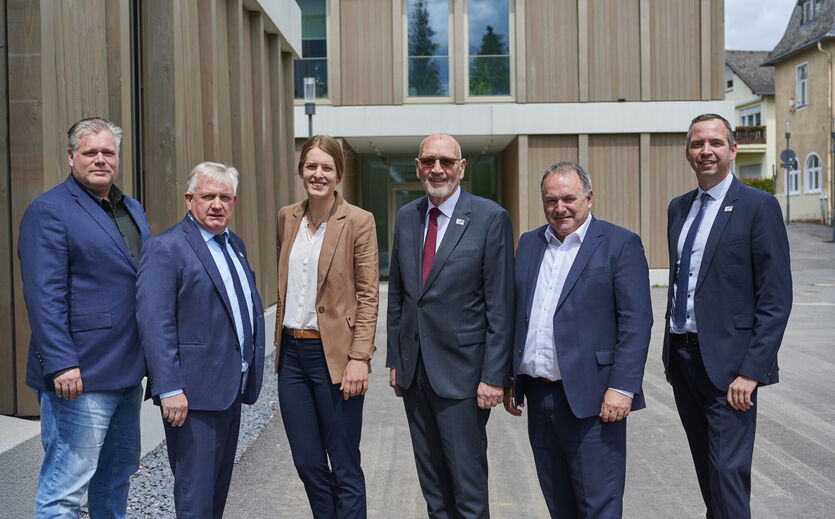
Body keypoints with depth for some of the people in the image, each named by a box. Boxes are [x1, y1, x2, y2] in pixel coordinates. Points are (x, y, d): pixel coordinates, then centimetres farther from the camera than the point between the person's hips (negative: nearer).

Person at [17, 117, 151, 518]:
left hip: (127, 372, 9)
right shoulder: (48, 210, -9)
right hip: (80, 377, -8)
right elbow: (43, 295, -17)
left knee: (118, 476, 21)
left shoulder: (131, 209, 16)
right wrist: (61, 364, -23)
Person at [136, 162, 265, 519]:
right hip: (193, 394, -8)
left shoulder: (235, 245, 14)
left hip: (231, 387, 8)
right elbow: (154, 324, -18)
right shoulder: (165, 248, -11)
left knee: (219, 486, 17)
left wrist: (251, 369, 15)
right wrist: (169, 389, -24)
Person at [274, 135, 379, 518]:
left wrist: (360, 357, -16)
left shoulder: (359, 221, -7)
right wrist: (280, 342, 13)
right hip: (292, 353, 5)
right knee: (307, 462, 13)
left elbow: (368, 295, -9)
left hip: (334, 354, -5)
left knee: (344, 469, 4)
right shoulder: (287, 217, 9)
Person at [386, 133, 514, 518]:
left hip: (461, 370, -5)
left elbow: (500, 306, -10)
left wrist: (494, 375, -13)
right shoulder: (406, 217, 9)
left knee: (468, 479, 3)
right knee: (431, 480, 15)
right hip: (414, 368, 5)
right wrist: (395, 360, 11)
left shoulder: (490, 218, -8)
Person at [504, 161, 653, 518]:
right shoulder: (529, 244, 13)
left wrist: (622, 387, -17)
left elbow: (636, 321, -10)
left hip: (590, 399, -5)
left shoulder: (620, 244, -4)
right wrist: (510, 378, 12)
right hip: (538, 396, 6)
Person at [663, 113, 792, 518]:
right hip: (682, 355, 6)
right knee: (705, 469, 16)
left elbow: (776, 299, -12)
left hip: (727, 362, -6)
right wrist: (671, 353, 15)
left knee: (729, 471, -6)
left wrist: (751, 371, -17)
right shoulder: (679, 208, 12)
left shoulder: (759, 206, -8)